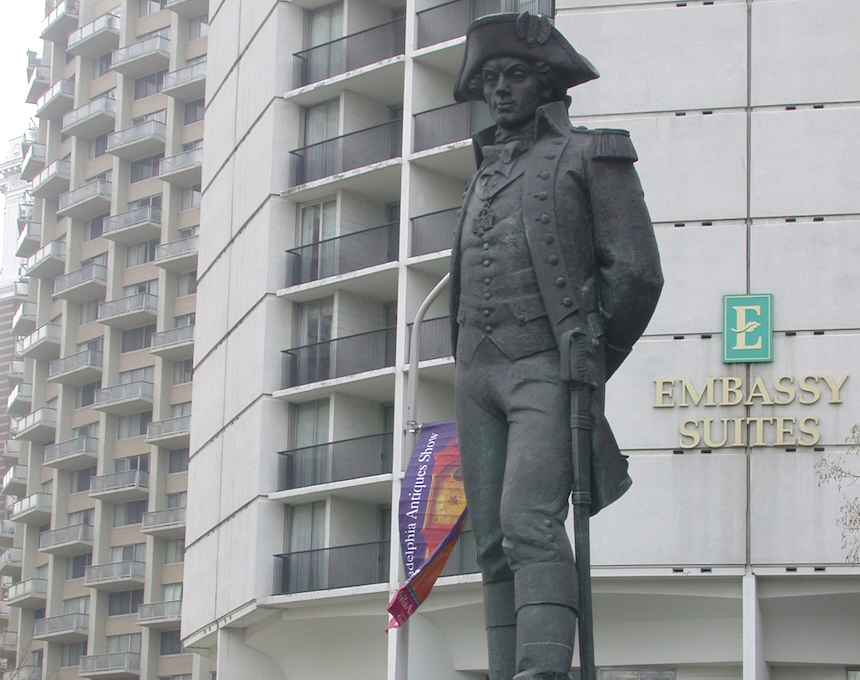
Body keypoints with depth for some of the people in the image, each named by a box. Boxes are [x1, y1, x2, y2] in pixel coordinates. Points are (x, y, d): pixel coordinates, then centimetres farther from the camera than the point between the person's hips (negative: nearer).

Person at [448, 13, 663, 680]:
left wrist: (586, 362, 4)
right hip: (477, 374, 6)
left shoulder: (593, 154, 6)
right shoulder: (484, 173, 25)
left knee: (531, 522, -23)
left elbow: (636, 272, 1)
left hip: (548, 369, -6)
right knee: (494, 543, -1)